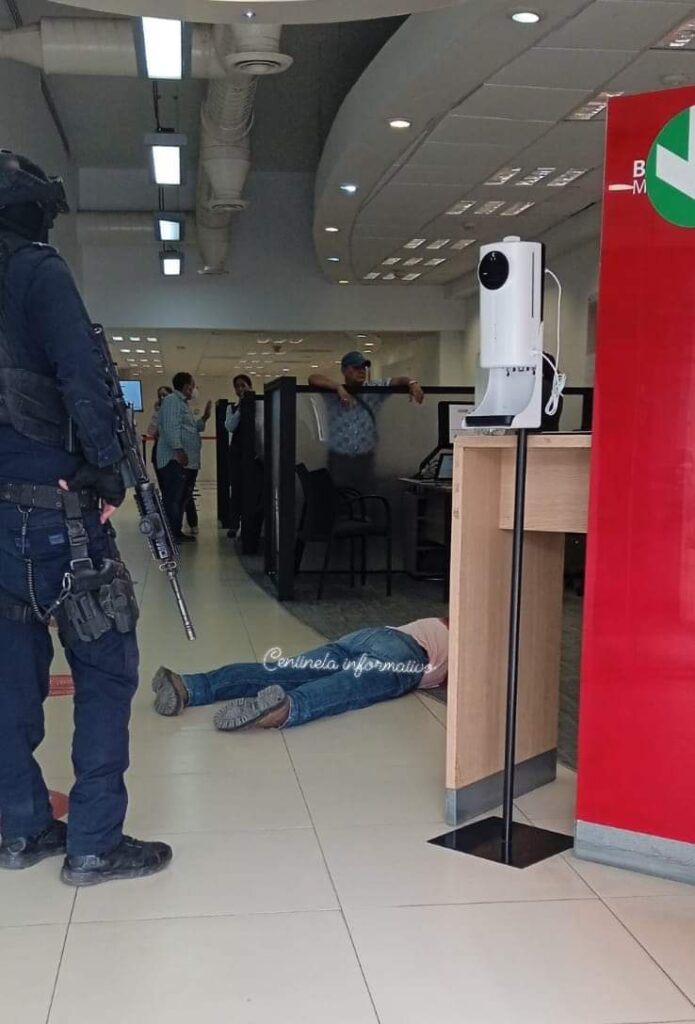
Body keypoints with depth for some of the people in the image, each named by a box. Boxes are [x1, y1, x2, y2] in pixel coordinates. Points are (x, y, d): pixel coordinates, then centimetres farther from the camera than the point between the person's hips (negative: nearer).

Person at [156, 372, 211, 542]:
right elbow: (171, 428, -19)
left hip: (188, 461, 11)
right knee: (173, 498, -11)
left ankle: (177, 531, 16)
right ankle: (170, 533, -11)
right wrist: (179, 450, -26)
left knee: (183, 498, 11)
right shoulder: (172, 401, -7)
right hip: (175, 460, -11)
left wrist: (204, 419, 21)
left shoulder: (182, 403, 25)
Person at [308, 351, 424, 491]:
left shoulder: (375, 389, 8)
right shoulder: (333, 393, -1)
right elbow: (313, 379, -13)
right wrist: (339, 387, -25)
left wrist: (412, 383, -18)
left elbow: (398, 381, 5)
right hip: (339, 460, -2)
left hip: (365, 459, 3)